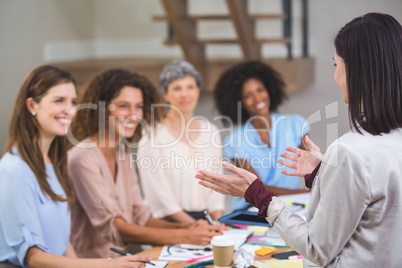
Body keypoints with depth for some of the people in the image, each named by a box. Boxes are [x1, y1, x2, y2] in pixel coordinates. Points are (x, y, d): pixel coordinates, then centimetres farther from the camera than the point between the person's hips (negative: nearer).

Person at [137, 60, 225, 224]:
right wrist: (194, 226, -14)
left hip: (205, 217, 4)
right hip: (168, 224, -4)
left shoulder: (211, 132, 13)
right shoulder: (153, 135, -3)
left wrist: (218, 224, 0)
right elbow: (160, 198, -7)